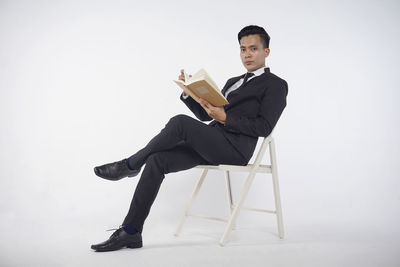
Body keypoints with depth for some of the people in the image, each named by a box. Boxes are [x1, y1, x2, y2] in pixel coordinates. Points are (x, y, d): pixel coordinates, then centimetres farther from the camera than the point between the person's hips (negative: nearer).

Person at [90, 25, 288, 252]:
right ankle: (131, 232, -10)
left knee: (180, 122, -28)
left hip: (235, 148, -7)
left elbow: (264, 127, -9)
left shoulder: (276, 85, 5)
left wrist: (225, 118, -15)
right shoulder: (234, 82, 28)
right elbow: (205, 115, 25)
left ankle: (131, 164, -5)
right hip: (211, 145, 7)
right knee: (156, 160, -14)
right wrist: (189, 92, 7)